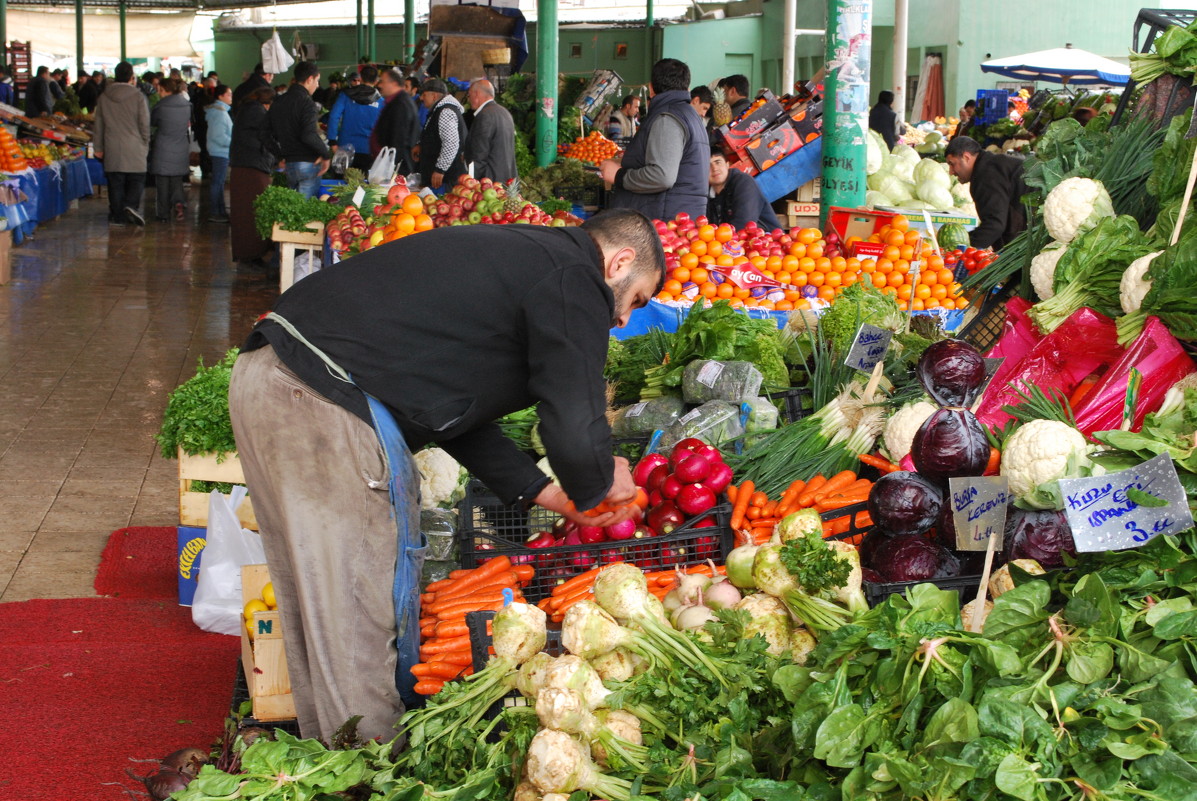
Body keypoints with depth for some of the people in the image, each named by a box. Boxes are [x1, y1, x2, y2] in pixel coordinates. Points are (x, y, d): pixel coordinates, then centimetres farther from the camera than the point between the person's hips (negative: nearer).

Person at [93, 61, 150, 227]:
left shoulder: (104, 97, 4)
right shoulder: (138, 96, -6)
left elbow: (99, 125, 9)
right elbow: (145, 124, -3)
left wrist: (98, 147, 16)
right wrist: (145, 145, 9)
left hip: (112, 149, 3)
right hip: (134, 148, -3)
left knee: (115, 182, 7)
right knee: (137, 179, 6)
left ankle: (117, 216, 7)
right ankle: (131, 205, -17)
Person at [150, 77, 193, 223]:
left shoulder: (161, 106, -11)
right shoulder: (187, 105, 1)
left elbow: (151, 122, 4)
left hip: (163, 150, -4)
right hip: (181, 151, 4)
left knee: (162, 183, 5)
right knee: (177, 181, 14)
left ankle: (163, 214, 7)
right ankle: (179, 202, -12)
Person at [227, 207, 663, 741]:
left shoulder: (513, 253, 24)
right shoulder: (575, 279, -4)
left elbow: (452, 406, 26)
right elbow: (575, 433, -13)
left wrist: (538, 491, 25)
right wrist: (597, 486, 9)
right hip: (327, 403, -10)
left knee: (315, 605, 20)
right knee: (364, 618, 0)